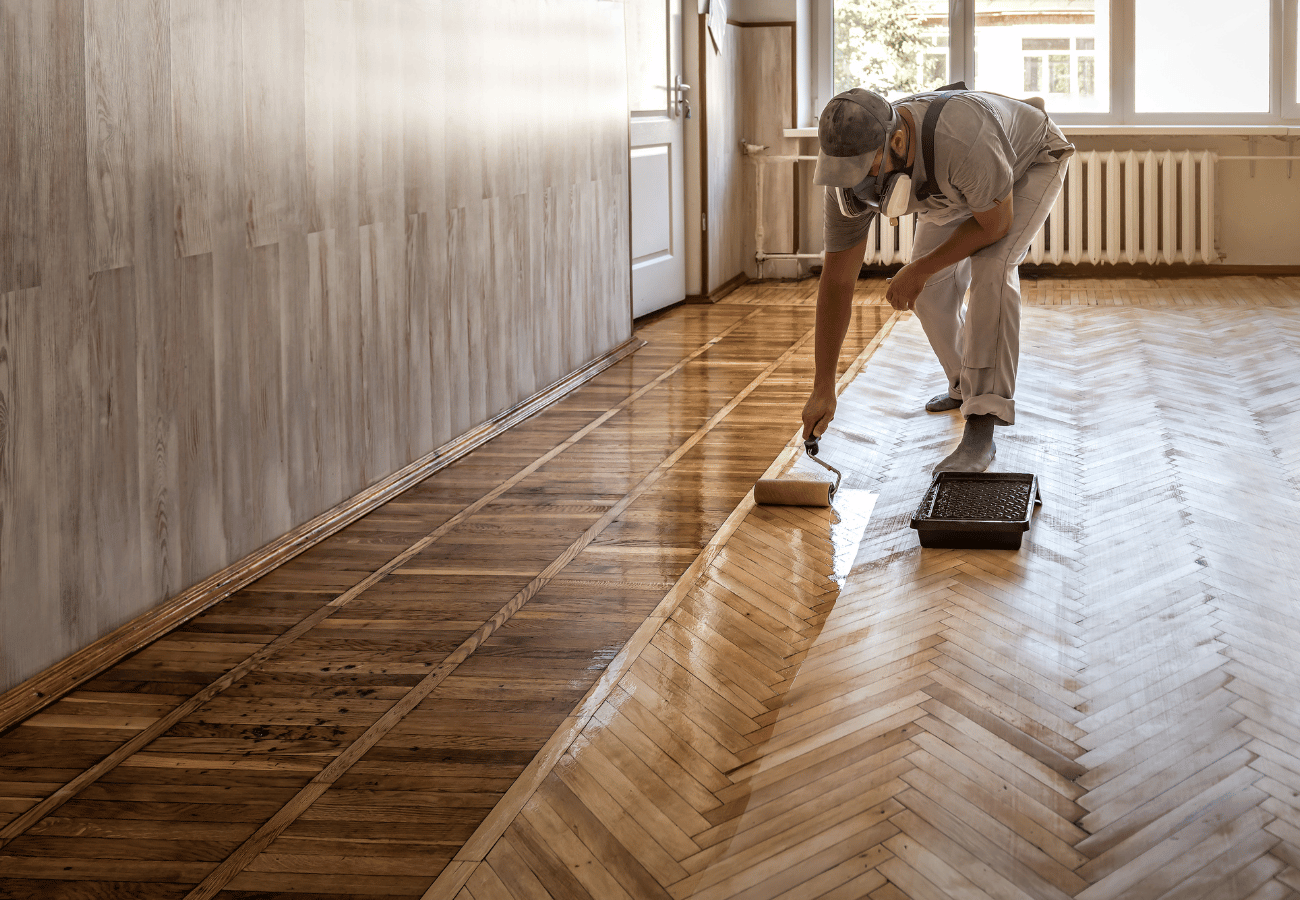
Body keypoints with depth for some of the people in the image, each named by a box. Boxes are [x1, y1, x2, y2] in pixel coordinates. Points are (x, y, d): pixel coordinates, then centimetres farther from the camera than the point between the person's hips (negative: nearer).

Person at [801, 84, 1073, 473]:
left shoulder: (962, 142, -49)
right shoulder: (852, 172, -29)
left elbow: (995, 224, -29)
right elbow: (837, 280, -21)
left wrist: (919, 270, -22)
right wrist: (823, 389, -19)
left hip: (1032, 161, -6)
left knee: (990, 270, -27)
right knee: (930, 289, 2)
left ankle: (981, 430, -26)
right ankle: (966, 387, 32)